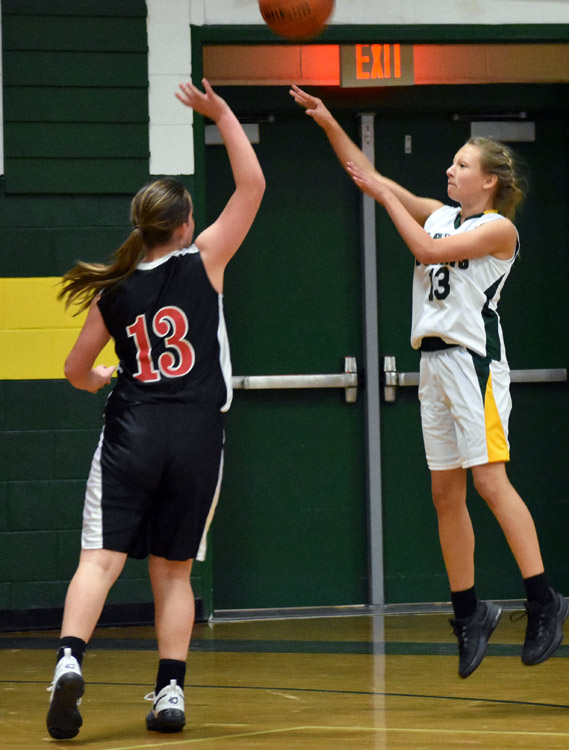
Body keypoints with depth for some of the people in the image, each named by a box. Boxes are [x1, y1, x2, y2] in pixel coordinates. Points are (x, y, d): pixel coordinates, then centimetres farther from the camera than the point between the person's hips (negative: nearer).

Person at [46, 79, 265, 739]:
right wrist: (222, 116, 9)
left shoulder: (112, 292, 6)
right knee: (173, 569, 10)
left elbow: (77, 370, 17)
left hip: (130, 433, 0)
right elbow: (252, 185, 3)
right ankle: (171, 691, 4)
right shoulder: (202, 264, -1)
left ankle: (70, 660, -31)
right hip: (196, 436, 0)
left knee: (101, 556, -8)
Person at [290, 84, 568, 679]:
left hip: (474, 357, -8)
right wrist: (328, 124, 9)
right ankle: (468, 613, 11)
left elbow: (428, 250, -16)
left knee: (489, 478, -16)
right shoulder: (440, 214, 16)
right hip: (434, 359, 8)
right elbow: (369, 178, 16)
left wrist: (384, 194, -9)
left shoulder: (498, 228, -5)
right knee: (446, 493, 5)